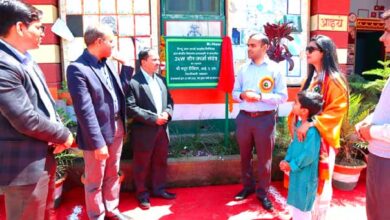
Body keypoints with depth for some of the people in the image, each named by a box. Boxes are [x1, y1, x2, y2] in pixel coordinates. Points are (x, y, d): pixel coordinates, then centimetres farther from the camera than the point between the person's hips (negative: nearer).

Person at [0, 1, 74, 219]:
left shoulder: (27, 60, 11)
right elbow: (27, 120, -26)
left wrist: (59, 132, -3)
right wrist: (64, 135, -11)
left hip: (44, 156, 10)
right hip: (26, 165, -10)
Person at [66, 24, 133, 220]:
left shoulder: (108, 63, 6)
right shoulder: (77, 68, -19)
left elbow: (120, 89, 17)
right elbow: (85, 110, -22)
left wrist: (126, 65, 9)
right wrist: (98, 142, -22)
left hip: (117, 128, 8)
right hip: (98, 133, -8)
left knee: (113, 174, 21)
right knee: (95, 180, 12)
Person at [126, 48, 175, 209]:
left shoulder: (161, 79, 9)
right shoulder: (133, 82, -13)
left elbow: (169, 100, 13)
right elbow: (131, 108, -19)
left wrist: (167, 113, -8)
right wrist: (153, 118, -21)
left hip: (162, 129, 6)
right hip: (144, 131, -6)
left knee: (160, 162, 18)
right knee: (142, 165, 10)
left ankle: (158, 189, 37)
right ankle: (142, 194, 29)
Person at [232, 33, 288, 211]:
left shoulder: (274, 69, -3)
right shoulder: (244, 69, 7)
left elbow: (283, 96, -6)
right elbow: (234, 92, 11)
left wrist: (260, 97, -18)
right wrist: (242, 95, -11)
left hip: (265, 119, -3)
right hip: (244, 117, 4)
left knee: (264, 157, 8)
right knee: (245, 155, 15)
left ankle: (262, 191, 25)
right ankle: (248, 186, 34)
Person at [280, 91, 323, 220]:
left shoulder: (312, 131, -28)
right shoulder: (299, 123, 1)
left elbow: (309, 155, -28)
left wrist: (291, 165, -17)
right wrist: (287, 160, -2)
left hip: (305, 175, -9)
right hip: (296, 171, 9)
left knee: (302, 207, 9)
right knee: (295, 203, 25)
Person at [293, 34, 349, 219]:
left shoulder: (334, 80, -11)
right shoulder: (310, 78, 12)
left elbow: (337, 110, -19)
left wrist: (312, 123, -28)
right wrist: (294, 119, -4)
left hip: (322, 137, -7)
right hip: (305, 134, 7)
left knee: (319, 180, 5)